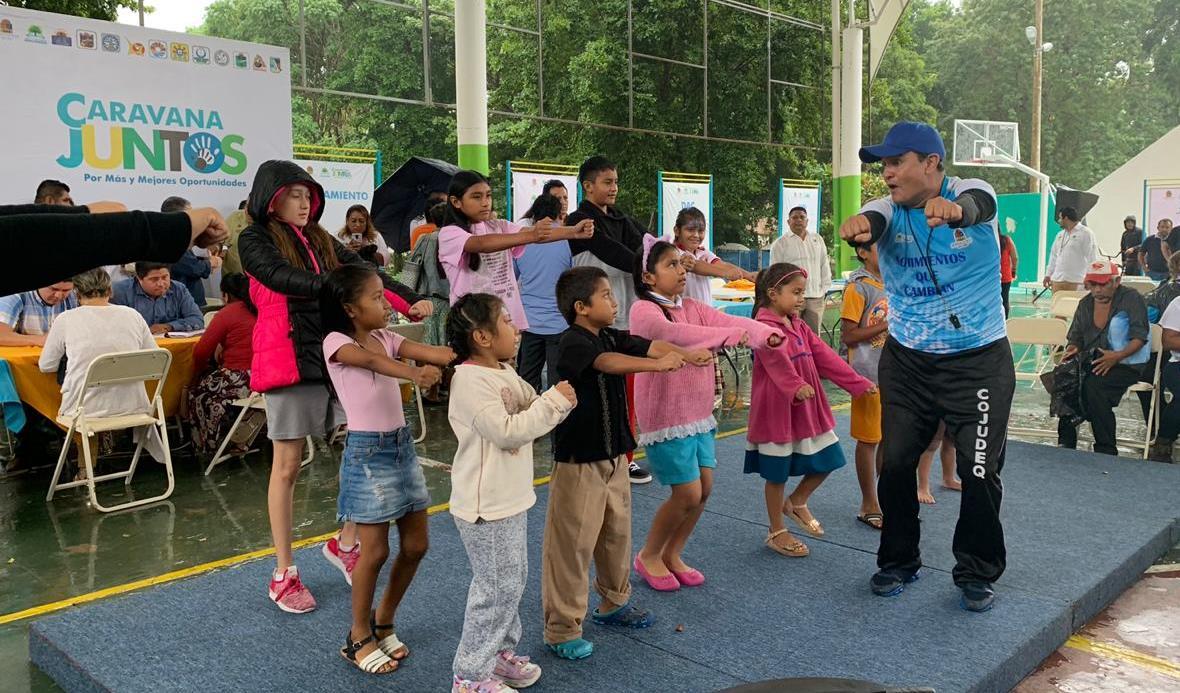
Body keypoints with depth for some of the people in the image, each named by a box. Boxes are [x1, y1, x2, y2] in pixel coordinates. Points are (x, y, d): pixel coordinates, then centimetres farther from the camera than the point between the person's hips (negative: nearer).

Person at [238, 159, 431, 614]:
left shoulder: (321, 240, 15)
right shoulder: (255, 241, -1)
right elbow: (284, 279, -19)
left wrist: (411, 301, -12)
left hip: (337, 354, 5)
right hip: (289, 359, -5)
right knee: (287, 466, 3)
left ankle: (344, 543, 23)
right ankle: (283, 575, 16)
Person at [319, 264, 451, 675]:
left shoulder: (386, 338, 7)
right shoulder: (336, 341, -11)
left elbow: (434, 353, -6)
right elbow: (371, 360, -33)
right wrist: (414, 374, -51)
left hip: (402, 445, 7)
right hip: (367, 452, -7)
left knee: (415, 546, 11)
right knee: (375, 552, 1)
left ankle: (383, 623, 31)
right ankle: (359, 638, 22)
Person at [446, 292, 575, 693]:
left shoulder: (505, 374, 8)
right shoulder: (471, 381, -22)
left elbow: (535, 413, 15)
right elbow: (508, 431, -28)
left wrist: (562, 400, -6)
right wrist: (554, 401, -21)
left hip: (511, 499, 10)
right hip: (486, 507, -10)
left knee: (512, 580, 20)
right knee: (497, 587, -1)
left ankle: (500, 651, 37)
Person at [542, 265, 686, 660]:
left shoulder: (613, 337, 7)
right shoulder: (573, 343, -18)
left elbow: (651, 346, -6)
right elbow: (609, 362, -36)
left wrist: (684, 354, -24)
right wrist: (660, 365, -44)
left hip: (614, 456, 9)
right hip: (578, 461, -8)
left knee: (617, 534, 20)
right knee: (572, 544, -2)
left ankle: (613, 604, 40)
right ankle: (561, 629, 10)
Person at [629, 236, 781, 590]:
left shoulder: (693, 307, 8)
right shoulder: (643, 310, -14)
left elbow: (731, 321, -6)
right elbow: (674, 333, -33)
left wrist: (767, 333, -26)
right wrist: (730, 336, -41)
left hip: (699, 413, 8)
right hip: (665, 417, -7)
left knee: (705, 486, 9)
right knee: (688, 493, -4)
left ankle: (672, 555, 29)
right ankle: (649, 556, 19)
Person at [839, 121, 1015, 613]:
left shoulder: (973, 193, -11)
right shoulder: (888, 210, -5)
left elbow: (975, 205, -36)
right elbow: (873, 223, -30)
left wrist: (954, 209, -61)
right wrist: (857, 227, -55)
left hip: (979, 361, -2)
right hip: (906, 361, 3)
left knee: (980, 472, 1)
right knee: (895, 464, 7)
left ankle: (977, 573, 22)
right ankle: (898, 562, 27)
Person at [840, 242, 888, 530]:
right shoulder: (858, 288, -12)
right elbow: (847, 336, -16)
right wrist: (885, 325, -19)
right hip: (869, 375, -7)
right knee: (869, 439, 3)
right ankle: (869, 505, 15)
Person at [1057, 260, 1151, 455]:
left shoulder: (1131, 298, -5)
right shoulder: (1085, 304, 13)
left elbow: (1140, 337, -11)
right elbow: (1076, 338, 15)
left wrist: (1117, 356, -26)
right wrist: (1071, 351, -9)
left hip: (1126, 364, -5)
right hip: (1091, 361, 5)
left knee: (1093, 385, -33)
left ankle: (1106, 449, -20)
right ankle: (1066, 441, -14)